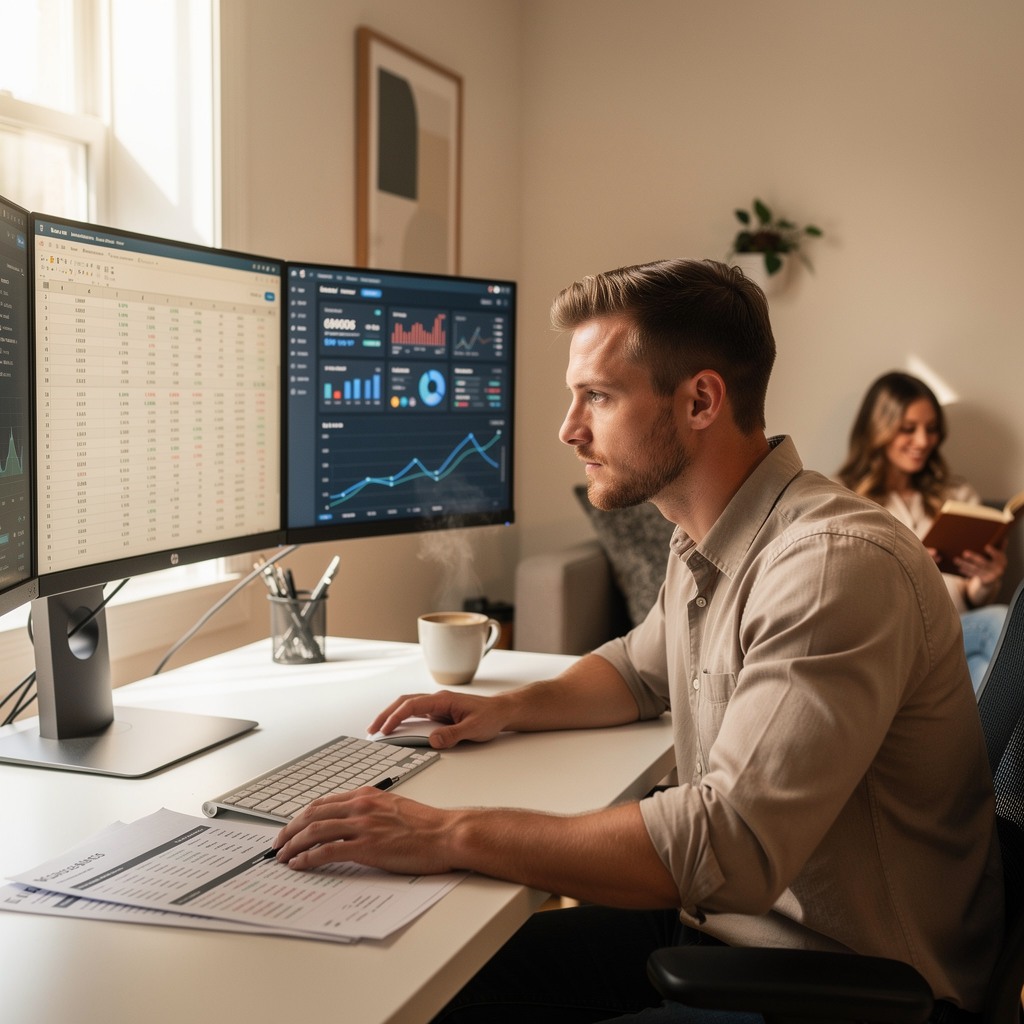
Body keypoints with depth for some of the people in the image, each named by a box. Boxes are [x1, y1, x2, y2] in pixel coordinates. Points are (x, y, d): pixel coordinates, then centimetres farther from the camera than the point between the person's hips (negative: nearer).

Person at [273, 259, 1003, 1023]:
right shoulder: (702, 545, 5)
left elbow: (729, 843, -34)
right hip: (716, 923, 8)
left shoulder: (836, 565, -27)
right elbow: (641, 667, 26)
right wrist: (510, 708, 7)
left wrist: (451, 836, -30)